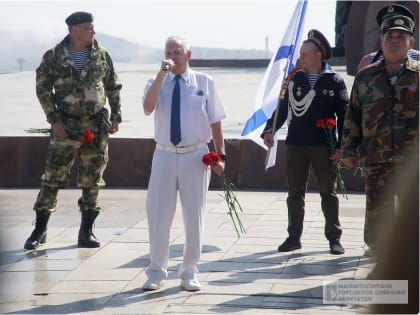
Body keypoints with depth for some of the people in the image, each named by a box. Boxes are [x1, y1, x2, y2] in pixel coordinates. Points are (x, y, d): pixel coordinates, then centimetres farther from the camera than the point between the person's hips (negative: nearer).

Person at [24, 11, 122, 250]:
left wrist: (116, 117, 7)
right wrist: (54, 120, -8)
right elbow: (43, 89, -1)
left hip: (97, 126, 2)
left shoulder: (102, 56, 5)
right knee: (53, 178, -2)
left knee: (92, 181, 5)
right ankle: (40, 230, 6)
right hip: (66, 126, -2)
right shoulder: (54, 57, -3)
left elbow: (113, 88, 13)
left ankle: (87, 232, 14)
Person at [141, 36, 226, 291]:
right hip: (165, 155, 1)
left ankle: (190, 272, 19)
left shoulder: (204, 82, 2)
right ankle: (157, 272, 17)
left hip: (195, 156, -1)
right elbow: (148, 107, -18)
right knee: (158, 214, 4)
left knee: (194, 216, 7)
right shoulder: (158, 82, 4)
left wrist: (220, 155, -1)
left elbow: (215, 121, 3)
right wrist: (162, 75, -22)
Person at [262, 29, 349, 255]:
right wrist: (269, 130, -5)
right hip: (295, 146, 3)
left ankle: (334, 238, 11)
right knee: (295, 193, 7)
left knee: (328, 193, 4)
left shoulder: (334, 82, -1)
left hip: (324, 147, -3)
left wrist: (341, 147, -6)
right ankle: (294, 237, 14)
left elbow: (343, 116, -1)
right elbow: (282, 108, 10)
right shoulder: (294, 80, 6)